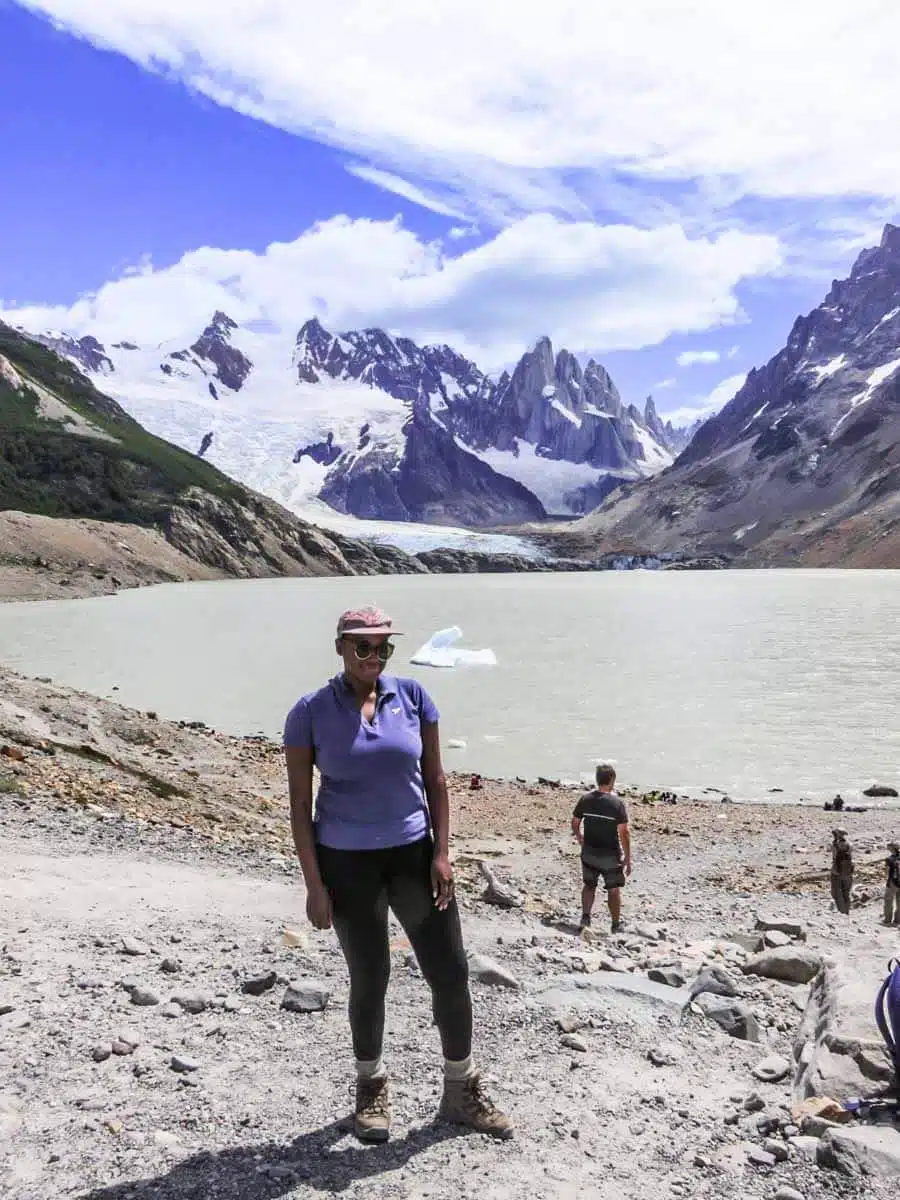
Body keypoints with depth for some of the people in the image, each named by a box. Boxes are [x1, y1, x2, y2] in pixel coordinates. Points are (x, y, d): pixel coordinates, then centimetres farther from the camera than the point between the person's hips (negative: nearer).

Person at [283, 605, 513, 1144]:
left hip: (414, 852, 2)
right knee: (370, 978, 9)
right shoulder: (310, 713, -8)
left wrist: (442, 853, -4)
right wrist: (314, 884, -8)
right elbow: (300, 803, -5)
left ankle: (462, 1091, 25)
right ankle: (372, 1088, 34)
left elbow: (435, 778, 3)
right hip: (346, 862, -2)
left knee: (451, 972, 5)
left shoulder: (412, 696, -2)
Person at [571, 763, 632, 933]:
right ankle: (616, 924, 23)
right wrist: (627, 858, -9)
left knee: (589, 885, 20)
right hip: (610, 855, -3)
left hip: (589, 852, 3)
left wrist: (580, 839, 24)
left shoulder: (585, 800, -5)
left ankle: (585, 917, 12)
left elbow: (575, 823, 5)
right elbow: (624, 832, -17)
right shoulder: (617, 803, -17)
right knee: (613, 889, 13)